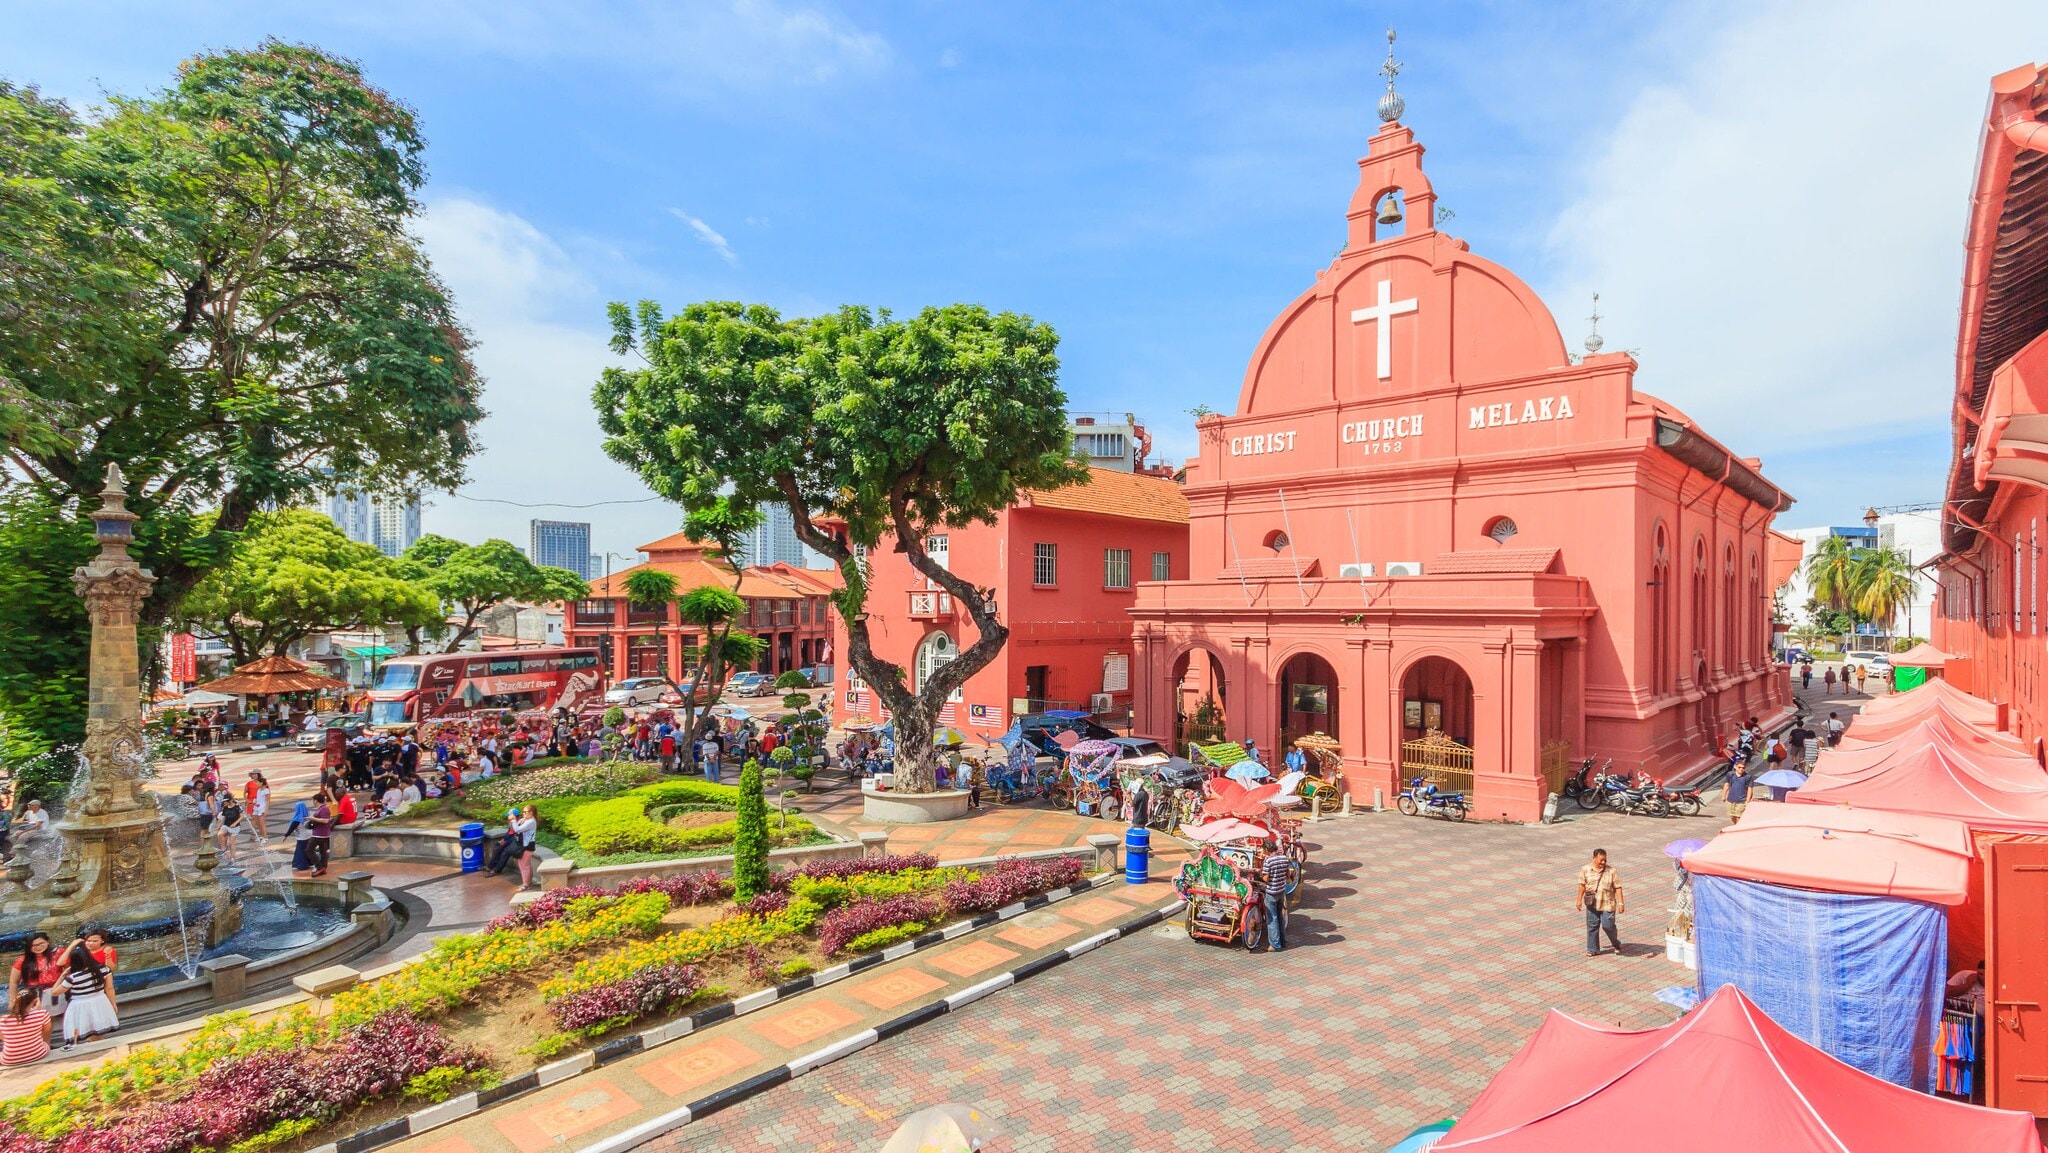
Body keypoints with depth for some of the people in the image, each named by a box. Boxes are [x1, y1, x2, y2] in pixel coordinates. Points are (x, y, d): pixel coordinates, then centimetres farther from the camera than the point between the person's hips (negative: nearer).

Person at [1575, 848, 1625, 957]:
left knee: (1608, 926, -2)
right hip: (1592, 904, 2)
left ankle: (1617, 945, 27)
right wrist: (1579, 900, 2)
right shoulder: (1586, 870, -1)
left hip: (1607, 904, -2)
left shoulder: (1611, 871, -6)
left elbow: (1618, 887, -5)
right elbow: (1582, 885, 4)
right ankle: (1592, 949, 20)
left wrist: (1621, 903, -9)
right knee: (1592, 926, 8)